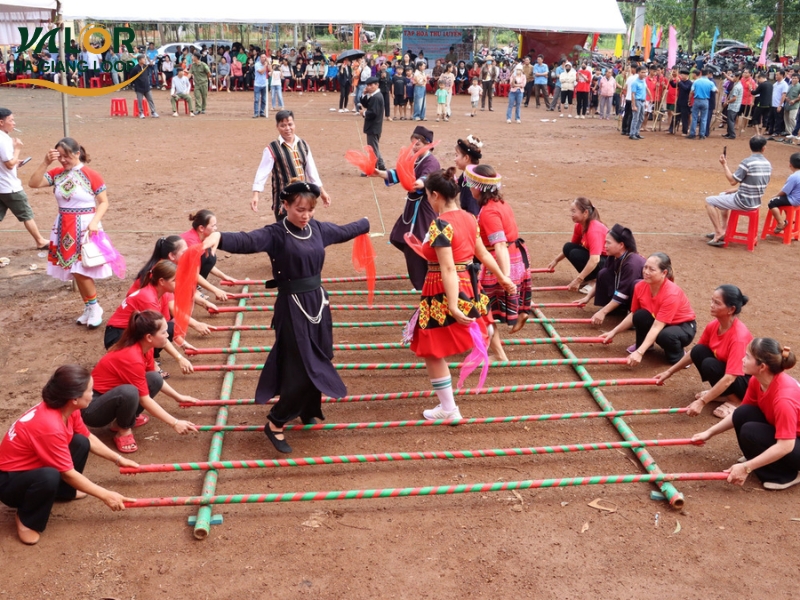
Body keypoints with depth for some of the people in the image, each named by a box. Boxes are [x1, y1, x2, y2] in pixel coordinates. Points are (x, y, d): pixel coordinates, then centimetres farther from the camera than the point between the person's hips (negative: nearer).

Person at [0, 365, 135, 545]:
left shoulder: (66, 408, -9)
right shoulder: (50, 426, -35)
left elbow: (89, 439, 11)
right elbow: (68, 473, -26)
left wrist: (118, 459, 10)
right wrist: (106, 496, -19)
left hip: (34, 466, 9)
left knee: (81, 443, -5)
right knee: (49, 476, -39)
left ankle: (64, 491, 17)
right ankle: (26, 519, -10)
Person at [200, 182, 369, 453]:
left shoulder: (319, 229, 5)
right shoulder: (276, 234, -15)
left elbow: (345, 231, 25)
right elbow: (247, 240, -34)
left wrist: (366, 222, 43)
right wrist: (220, 237, -55)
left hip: (318, 303, 7)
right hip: (293, 308, -7)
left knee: (318, 363, 17)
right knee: (302, 371, -8)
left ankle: (308, 410, 39)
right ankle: (275, 424, 7)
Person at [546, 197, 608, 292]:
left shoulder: (594, 230, -28)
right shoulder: (579, 225, -2)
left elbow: (594, 260, -38)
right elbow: (571, 247, 17)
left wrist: (578, 280, -40)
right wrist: (555, 260, 10)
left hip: (610, 262, -9)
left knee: (575, 254, -26)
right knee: (568, 247, -4)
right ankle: (591, 276, 4)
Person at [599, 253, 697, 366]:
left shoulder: (671, 294, -32)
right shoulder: (640, 286, -15)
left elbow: (657, 327, -37)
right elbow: (633, 315, 2)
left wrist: (639, 352, -43)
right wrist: (613, 332, -3)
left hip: (683, 326, -5)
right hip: (658, 322, 5)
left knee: (664, 336, -37)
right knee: (640, 315, -25)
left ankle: (677, 355, -4)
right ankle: (642, 344, 3)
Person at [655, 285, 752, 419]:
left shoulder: (739, 336, -31)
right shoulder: (713, 325, -9)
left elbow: (729, 378, -35)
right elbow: (694, 354, 8)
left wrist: (702, 402, -38)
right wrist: (669, 372, 8)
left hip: (748, 382, -7)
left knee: (709, 364, -30)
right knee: (698, 351, -14)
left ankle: (735, 399, -8)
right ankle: (723, 393, 1)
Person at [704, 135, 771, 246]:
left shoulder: (747, 162, -22)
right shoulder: (768, 164, 4)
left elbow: (732, 181, -17)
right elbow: (754, 184, 12)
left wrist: (725, 165, -7)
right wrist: (736, 190, 14)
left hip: (743, 202, -8)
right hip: (756, 202, 8)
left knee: (709, 201, 3)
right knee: (722, 196, 32)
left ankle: (719, 233, 0)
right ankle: (724, 229, 33)